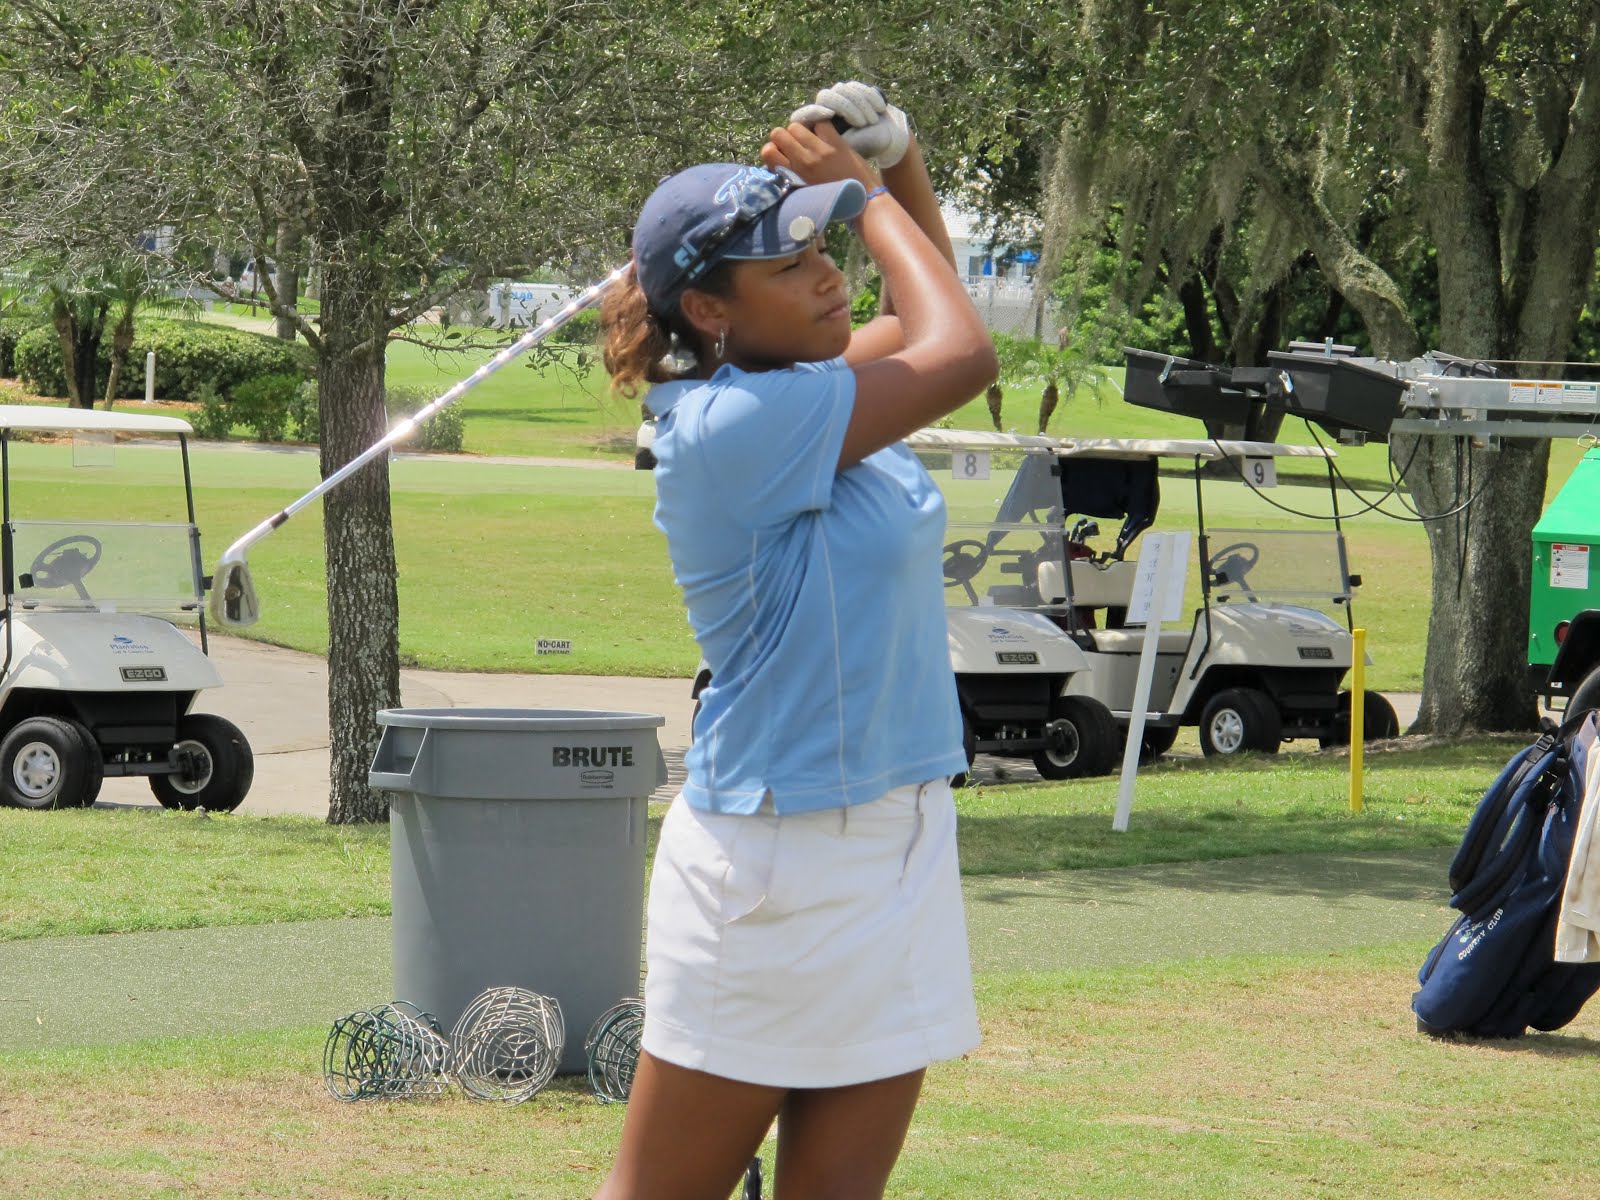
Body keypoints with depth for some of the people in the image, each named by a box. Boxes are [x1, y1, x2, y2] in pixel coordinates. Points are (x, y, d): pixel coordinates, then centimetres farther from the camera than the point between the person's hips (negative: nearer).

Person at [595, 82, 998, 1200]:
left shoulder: (814, 392, 8)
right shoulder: (729, 425, -19)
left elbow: (922, 326, 28)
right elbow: (960, 354, -18)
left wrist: (901, 170, 10)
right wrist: (863, 192, -5)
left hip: (900, 845, 8)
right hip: (776, 862, -8)